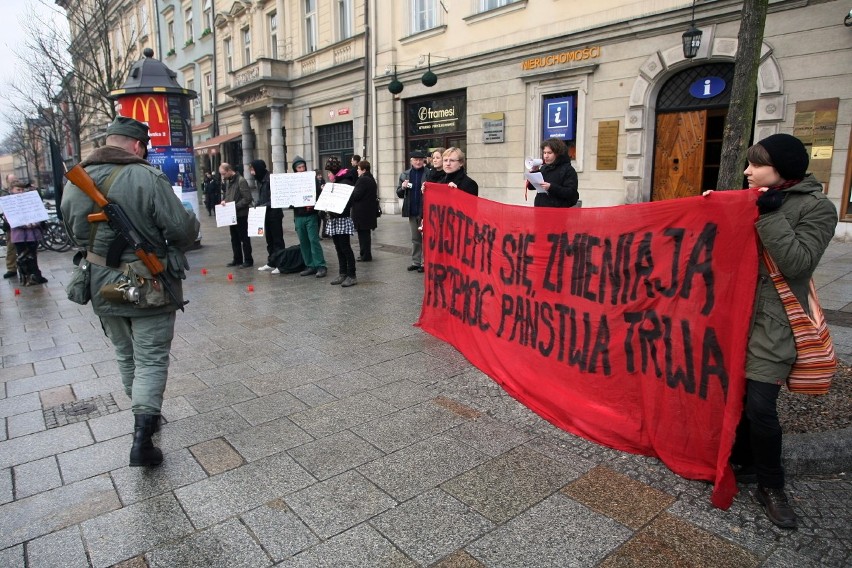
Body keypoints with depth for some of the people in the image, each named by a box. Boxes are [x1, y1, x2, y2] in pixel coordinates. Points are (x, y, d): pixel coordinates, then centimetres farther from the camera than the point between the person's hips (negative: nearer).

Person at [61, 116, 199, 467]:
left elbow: (75, 231, 12)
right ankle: (142, 438, -3)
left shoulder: (75, 181, 1)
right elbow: (183, 229, -19)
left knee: (126, 356, 22)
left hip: (102, 286, 6)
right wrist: (175, 246, 3)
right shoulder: (148, 178, -19)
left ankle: (145, 418, 37)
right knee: (151, 360, 4)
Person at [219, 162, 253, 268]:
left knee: (244, 238, 1)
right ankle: (237, 259, 22)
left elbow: (247, 198, -18)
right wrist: (224, 200, 2)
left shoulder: (241, 181, -14)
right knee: (234, 238, 13)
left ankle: (248, 260, 8)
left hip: (241, 215, -8)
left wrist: (235, 206, -21)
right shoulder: (227, 181, 11)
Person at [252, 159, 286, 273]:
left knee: (277, 239, -2)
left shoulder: (271, 179, -15)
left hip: (274, 214, -8)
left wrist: (264, 206, -24)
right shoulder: (259, 180, 10)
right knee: (269, 239, 13)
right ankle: (271, 263, 21)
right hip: (265, 214, 8)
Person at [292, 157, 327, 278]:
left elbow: (319, 193, -5)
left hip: (311, 215, -4)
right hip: (298, 216, 4)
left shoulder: (313, 178, 1)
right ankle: (310, 266, 14)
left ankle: (321, 266, -3)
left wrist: (313, 204, -19)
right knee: (303, 242, 6)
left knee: (314, 240, -7)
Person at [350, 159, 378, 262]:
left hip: (362, 212, -10)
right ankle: (366, 255, 23)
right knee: (365, 234, 16)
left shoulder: (362, 180, -16)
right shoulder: (371, 179, 15)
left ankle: (365, 256, -1)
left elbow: (356, 195, -21)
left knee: (363, 234, -4)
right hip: (369, 211, 10)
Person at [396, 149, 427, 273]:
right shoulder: (405, 175, 9)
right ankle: (415, 262, 21)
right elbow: (399, 194, 11)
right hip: (411, 211, 5)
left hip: (425, 210, -4)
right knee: (415, 238, 13)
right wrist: (403, 187, -9)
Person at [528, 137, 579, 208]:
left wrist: (551, 187, -23)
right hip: (540, 208, 6)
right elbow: (530, 186, 14)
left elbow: (571, 193, -13)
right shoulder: (543, 168, 15)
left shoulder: (568, 170, -3)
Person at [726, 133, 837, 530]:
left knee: (759, 406, -7)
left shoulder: (817, 208, -8)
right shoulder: (755, 201, 10)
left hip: (773, 325, -6)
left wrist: (771, 215, -21)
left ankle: (770, 487, 12)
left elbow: (797, 263, -20)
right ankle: (742, 462, 31)